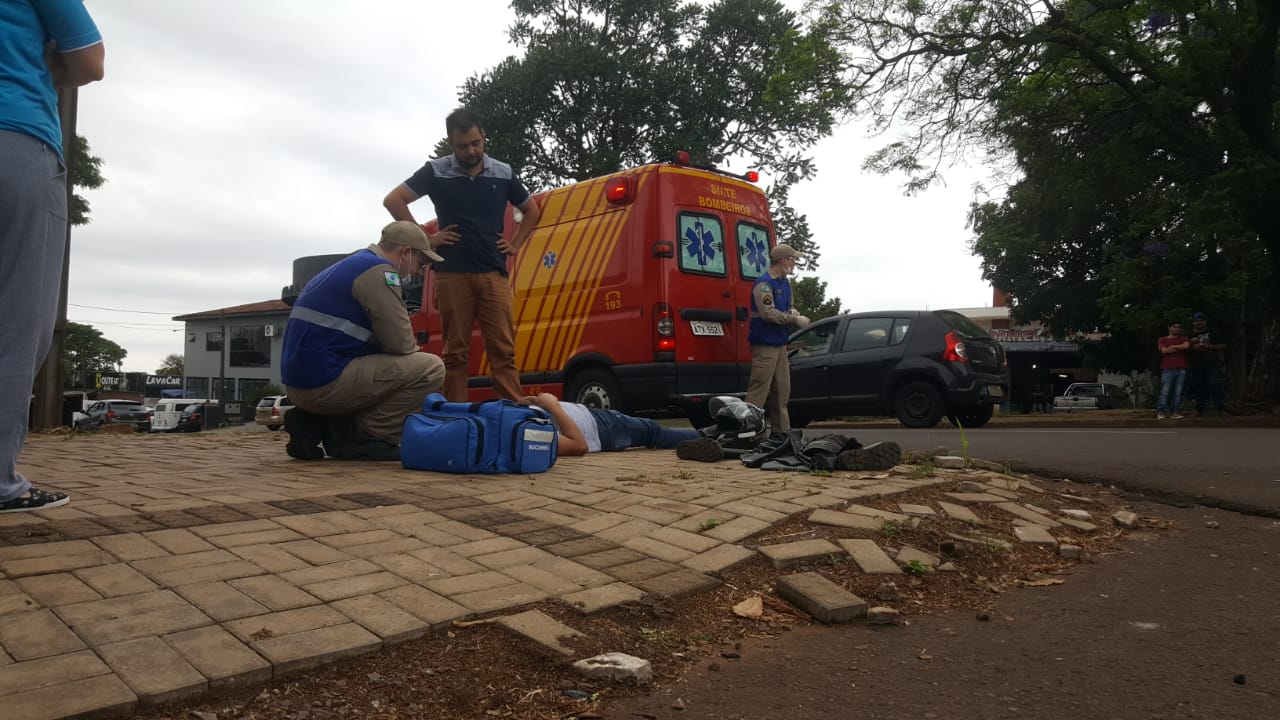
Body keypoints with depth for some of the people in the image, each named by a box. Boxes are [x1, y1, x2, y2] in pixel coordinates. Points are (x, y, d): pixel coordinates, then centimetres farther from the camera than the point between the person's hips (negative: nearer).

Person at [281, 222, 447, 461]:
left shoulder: (350, 265, 22)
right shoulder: (379, 270, -9)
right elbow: (400, 342, -13)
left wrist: (410, 351, 18)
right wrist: (415, 351, 8)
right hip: (326, 381, -10)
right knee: (430, 368, -11)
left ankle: (317, 423, 14)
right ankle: (368, 437, -5)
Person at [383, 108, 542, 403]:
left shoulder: (503, 174, 8)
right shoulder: (436, 171, 1)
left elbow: (532, 210, 22)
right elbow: (393, 200, 1)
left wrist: (515, 244, 11)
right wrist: (424, 239, -2)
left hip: (494, 274, 2)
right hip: (452, 275, -1)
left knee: (503, 349, -3)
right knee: (455, 351, 2)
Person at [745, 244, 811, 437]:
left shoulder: (785, 283, 15)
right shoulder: (764, 283, -14)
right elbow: (768, 313, -23)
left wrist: (792, 312, -2)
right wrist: (795, 320, -16)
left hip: (780, 344, 10)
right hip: (765, 344, -10)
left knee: (782, 390, 14)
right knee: (759, 390, -11)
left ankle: (782, 430, 23)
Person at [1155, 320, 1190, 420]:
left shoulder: (1183, 339, 17)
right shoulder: (1162, 340, 10)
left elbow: (1186, 346, -6)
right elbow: (1164, 351, -7)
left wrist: (1172, 346, 0)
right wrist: (1180, 348, 0)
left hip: (1181, 369, 3)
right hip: (1167, 369, -3)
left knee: (1177, 392, -2)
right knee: (1165, 392, -9)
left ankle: (1174, 412, 1)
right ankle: (1160, 412, -9)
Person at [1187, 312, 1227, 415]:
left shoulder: (1213, 333, 11)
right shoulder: (1189, 335, 15)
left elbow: (1223, 345, 7)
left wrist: (1210, 346, -8)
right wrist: (1192, 348, -5)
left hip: (1212, 365, -2)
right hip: (1196, 366, 2)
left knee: (1214, 385, -14)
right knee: (1198, 387, 1)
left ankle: (1220, 408, -11)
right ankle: (1200, 409, 8)